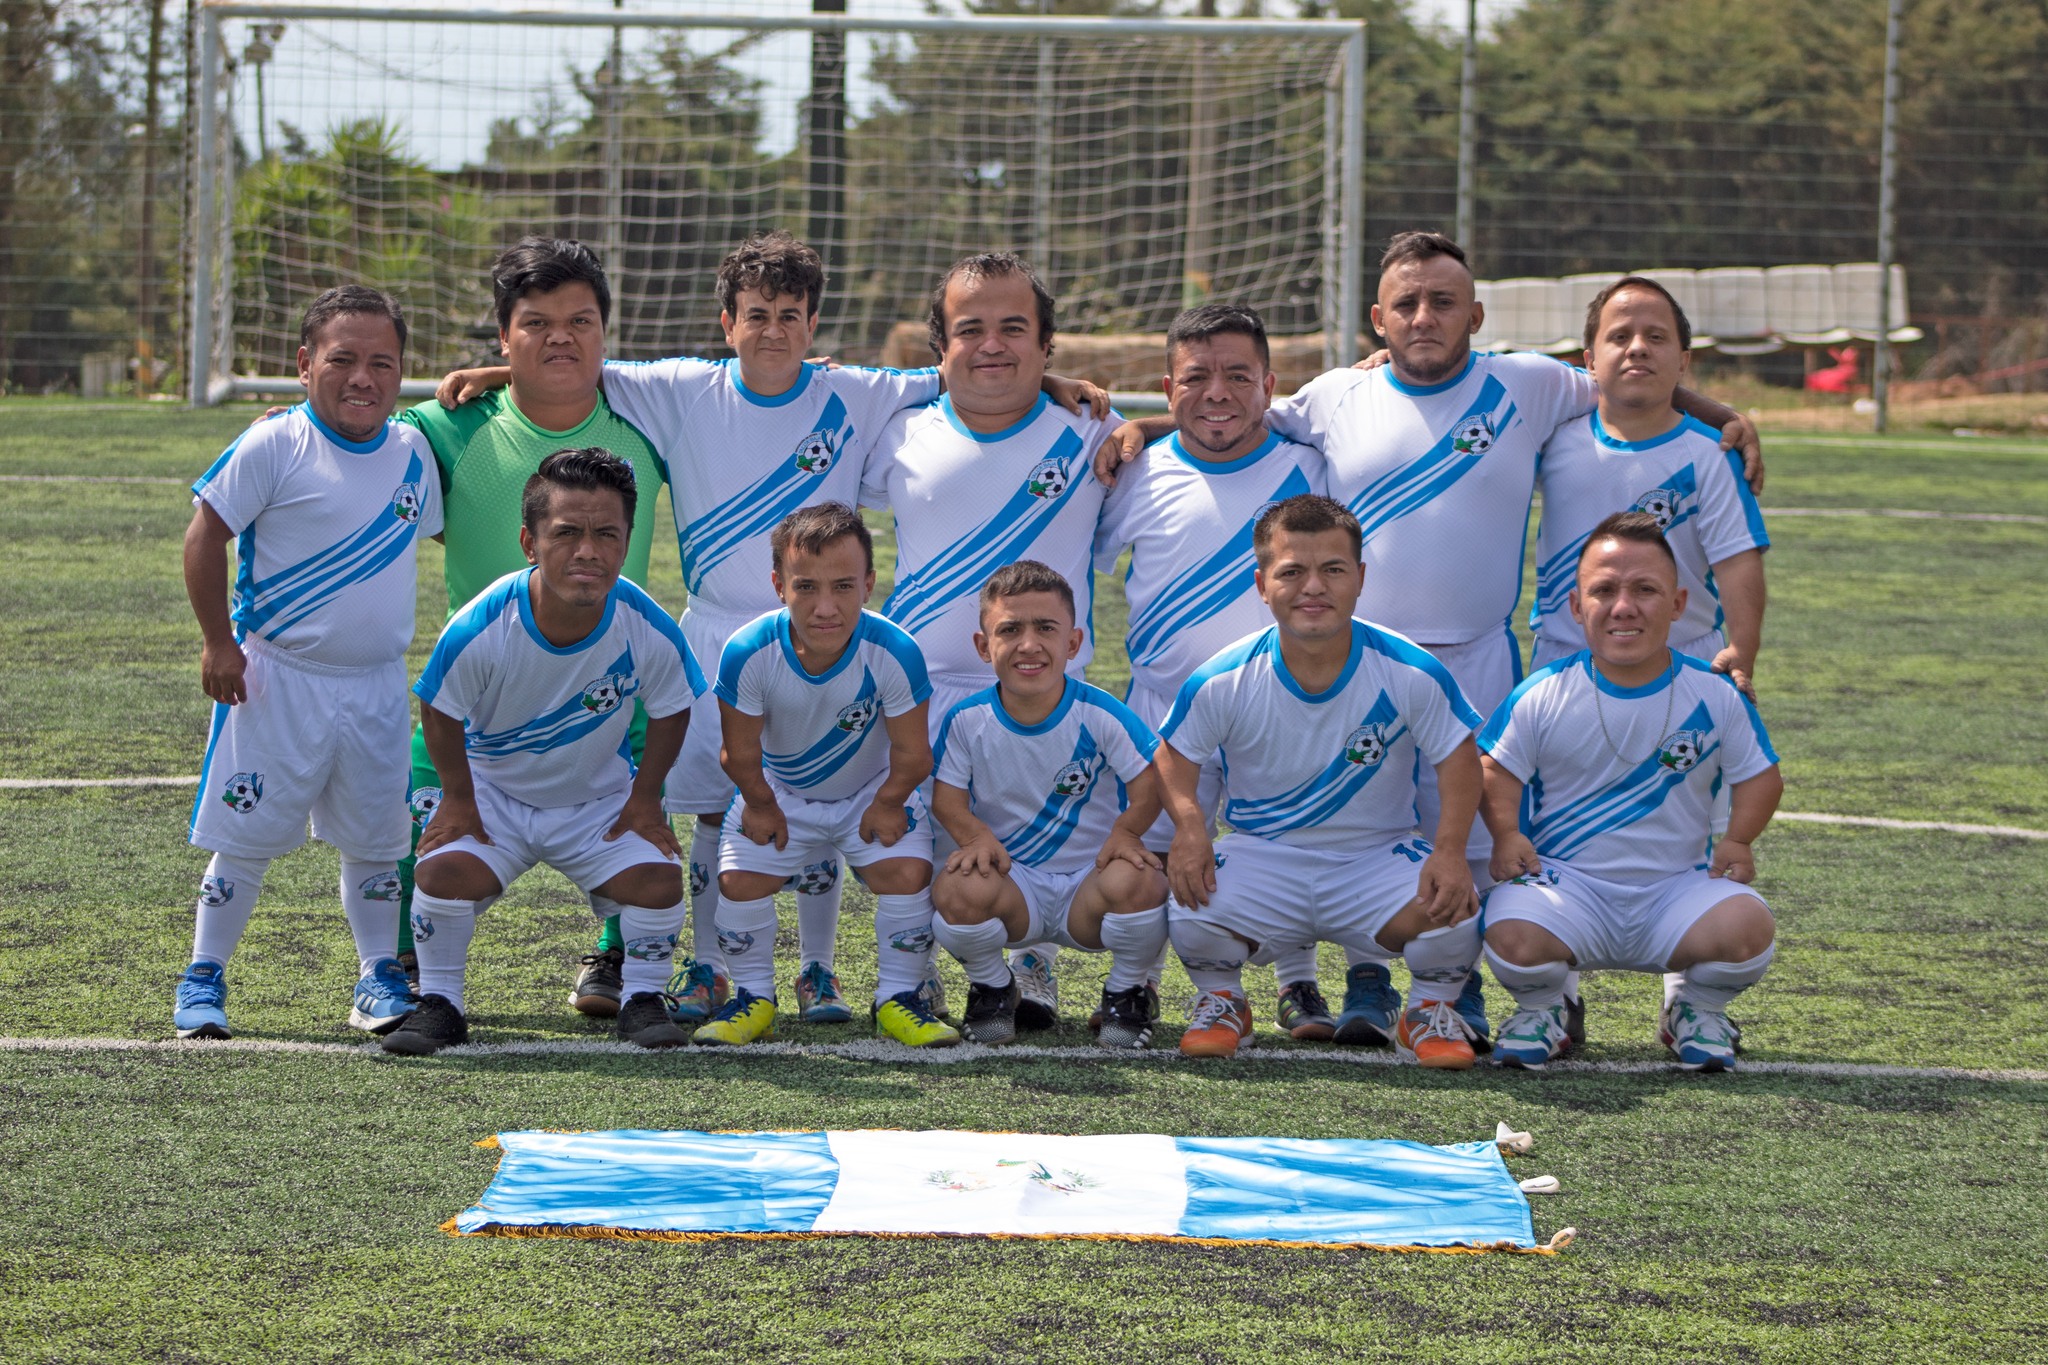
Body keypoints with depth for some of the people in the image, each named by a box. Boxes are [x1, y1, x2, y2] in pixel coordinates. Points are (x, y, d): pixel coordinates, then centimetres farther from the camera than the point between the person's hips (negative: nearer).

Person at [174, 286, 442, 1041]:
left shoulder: (412, 453, 4)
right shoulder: (275, 447, -13)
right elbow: (206, 532, -10)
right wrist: (218, 642, -11)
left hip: (376, 685, 4)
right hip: (277, 678, -4)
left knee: (375, 838, 10)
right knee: (245, 835, 2)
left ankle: (378, 978, 20)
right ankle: (203, 980, 13)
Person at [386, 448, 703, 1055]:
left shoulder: (650, 631, -25)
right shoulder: (480, 630, -30)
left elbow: (670, 712, -3)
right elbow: (441, 713, -11)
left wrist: (645, 798, -3)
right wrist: (458, 800, -7)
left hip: (601, 796, 1)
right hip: (493, 789, -1)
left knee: (657, 878, -21)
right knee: (444, 868, -25)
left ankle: (642, 1001, 6)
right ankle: (439, 1004, -1)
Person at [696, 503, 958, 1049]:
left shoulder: (895, 654, -35)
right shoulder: (748, 654, -33)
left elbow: (912, 756, -17)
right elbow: (741, 757, -14)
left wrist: (887, 804, -5)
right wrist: (761, 806, -3)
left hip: (872, 791, -1)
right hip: (780, 792, 1)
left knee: (907, 873, -20)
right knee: (739, 879, -14)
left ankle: (898, 999, 3)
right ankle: (753, 999, 11)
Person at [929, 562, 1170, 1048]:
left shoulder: (1100, 714, -11)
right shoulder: (967, 721, -6)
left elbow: (1148, 784, -8)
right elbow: (947, 797, -2)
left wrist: (1126, 831, -27)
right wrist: (976, 836, -23)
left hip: (1088, 882, -1)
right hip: (1014, 884, 1)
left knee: (1137, 880, -36)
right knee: (955, 888, -34)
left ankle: (1129, 993, 0)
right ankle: (992, 987, 4)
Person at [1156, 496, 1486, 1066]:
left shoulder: (1410, 673, -13)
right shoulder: (1223, 682, -12)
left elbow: (1458, 760, -4)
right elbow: (1175, 756, 1)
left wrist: (1450, 849, -20)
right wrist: (1189, 826, -20)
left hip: (1377, 854, 0)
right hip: (1262, 856, 0)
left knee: (1449, 908, -32)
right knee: (1191, 913, -31)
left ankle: (1431, 1010, 6)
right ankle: (1221, 1002, 8)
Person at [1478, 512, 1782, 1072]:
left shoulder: (1715, 696, -2)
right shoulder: (1543, 696, -5)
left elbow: (1759, 776, 8)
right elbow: (1497, 770, 5)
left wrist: (1738, 841, -10)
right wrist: (1506, 834, -14)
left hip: (1677, 888, 1)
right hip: (1566, 881, -1)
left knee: (1747, 928, -30)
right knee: (1513, 937, -34)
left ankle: (1698, 1010, 8)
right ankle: (1540, 1013, 7)